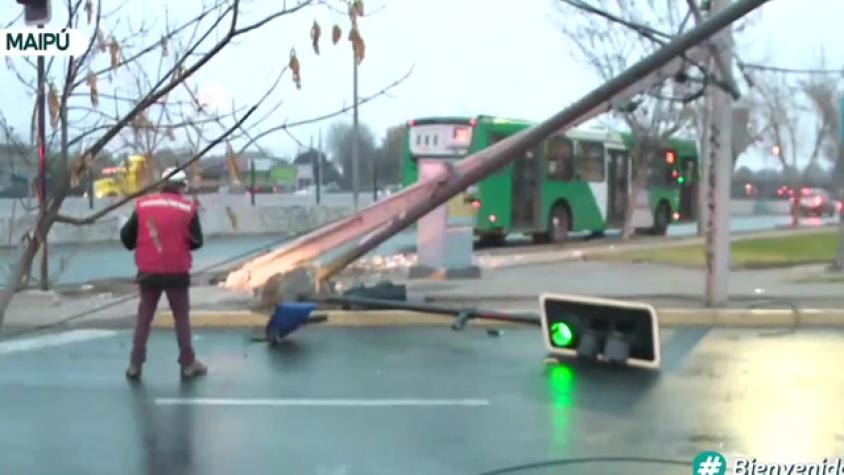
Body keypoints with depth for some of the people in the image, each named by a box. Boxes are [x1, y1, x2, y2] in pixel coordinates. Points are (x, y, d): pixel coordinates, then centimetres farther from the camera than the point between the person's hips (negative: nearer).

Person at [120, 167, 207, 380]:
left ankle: (135, 364, 13)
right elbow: (197, 242, -3)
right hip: (177, 272, -2)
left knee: (144, 317, 13)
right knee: (181, 316, 12)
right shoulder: (188, 208, -5)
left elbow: (127, 236, 3)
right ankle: (188, 364, 13)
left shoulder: (142, 205, 0)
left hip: (148, 271, 2)